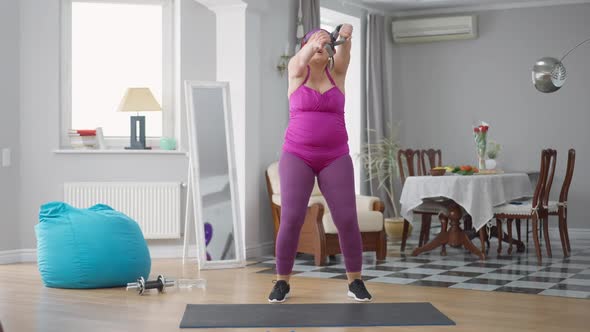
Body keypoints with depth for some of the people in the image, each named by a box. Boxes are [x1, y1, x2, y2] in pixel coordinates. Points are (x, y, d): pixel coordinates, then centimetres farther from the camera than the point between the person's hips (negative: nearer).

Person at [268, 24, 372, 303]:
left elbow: (344, 52, -15)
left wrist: (346, 36, -39)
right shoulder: (297, 70, 4)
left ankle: (355, 281, 10)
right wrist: (314, 43, -44)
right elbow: (302, 58, -21)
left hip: (335, 159, 1)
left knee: (347, 219, -8)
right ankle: (282, 282, 3)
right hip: (297, 157, -1)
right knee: (291, 219, -14)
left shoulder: (336, 72, 7)